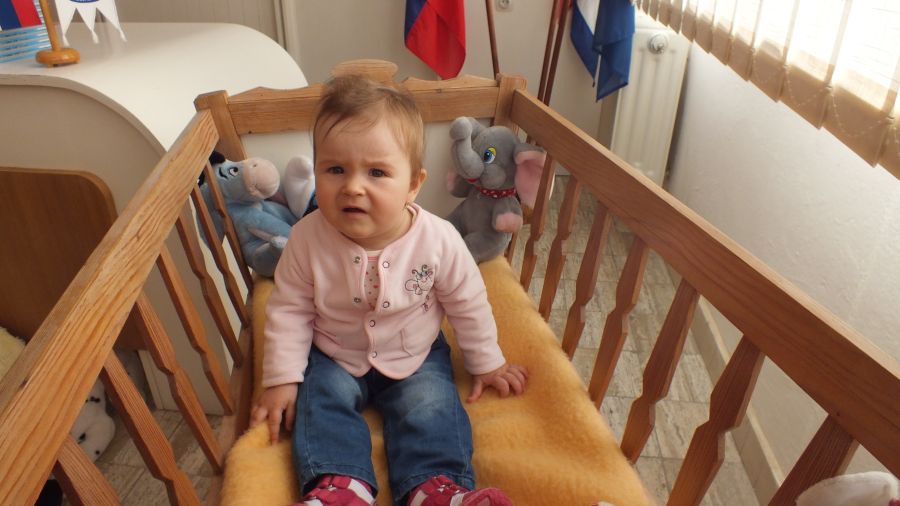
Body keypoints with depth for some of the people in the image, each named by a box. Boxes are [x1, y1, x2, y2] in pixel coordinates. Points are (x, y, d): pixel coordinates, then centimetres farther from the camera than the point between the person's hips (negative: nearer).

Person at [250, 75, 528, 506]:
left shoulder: (438, 240, -23)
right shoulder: (307, 239, -23)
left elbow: (468, 304, -8)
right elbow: (289, 311, -10)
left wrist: (487, 363, 2)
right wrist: (282, 379, -11)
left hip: (416, 356, 0)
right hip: (333, 357, 1)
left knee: (429, 409, -18)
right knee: (321, 404, -19)